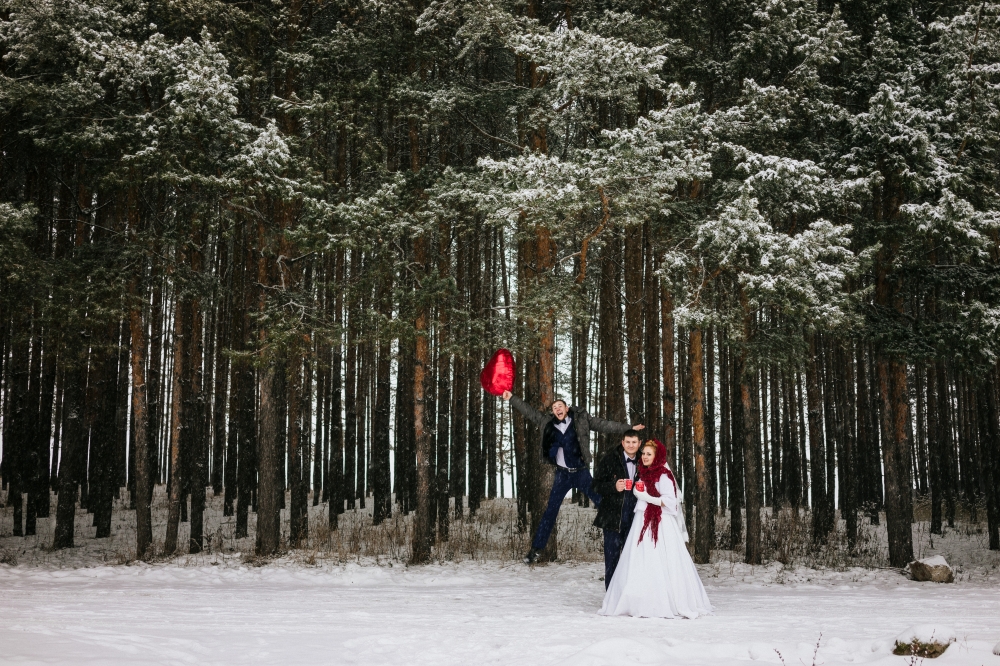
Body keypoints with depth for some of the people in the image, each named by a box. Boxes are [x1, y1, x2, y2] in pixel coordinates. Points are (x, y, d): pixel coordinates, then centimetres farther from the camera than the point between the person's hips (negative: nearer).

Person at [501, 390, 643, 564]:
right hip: (563, 474, 1)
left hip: (582, 472, -1)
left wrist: (629, 428, -6)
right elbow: (529, 411, 10)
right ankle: (536, 548, 6)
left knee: (603, 504, 0)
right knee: (550, 511, 2)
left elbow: (604, 425, -2)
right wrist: (511, 398, 10)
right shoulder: (548, 423, 3)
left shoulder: (581, 419, -3)